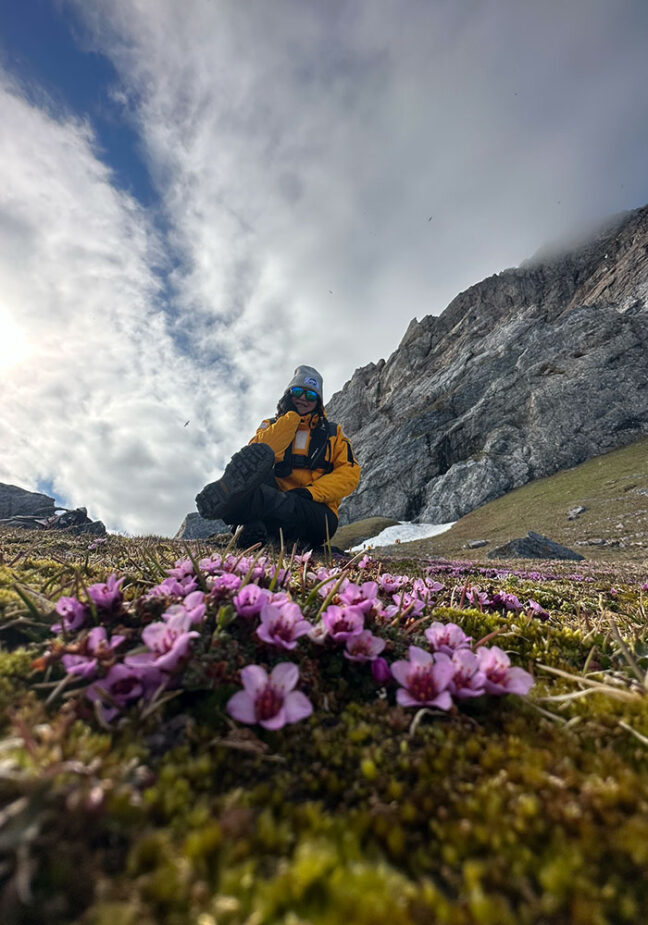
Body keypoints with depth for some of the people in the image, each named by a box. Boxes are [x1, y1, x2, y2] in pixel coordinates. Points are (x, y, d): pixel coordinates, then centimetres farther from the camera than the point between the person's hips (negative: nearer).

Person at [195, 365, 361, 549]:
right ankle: (255, 524, -55)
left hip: (317, 515, 0)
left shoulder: (333, 432, 18)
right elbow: (257, 451, -5)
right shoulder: (271, 425, 19)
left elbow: (350, 473, 3)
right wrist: (292, 415, -2)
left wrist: (310, 492, -13)